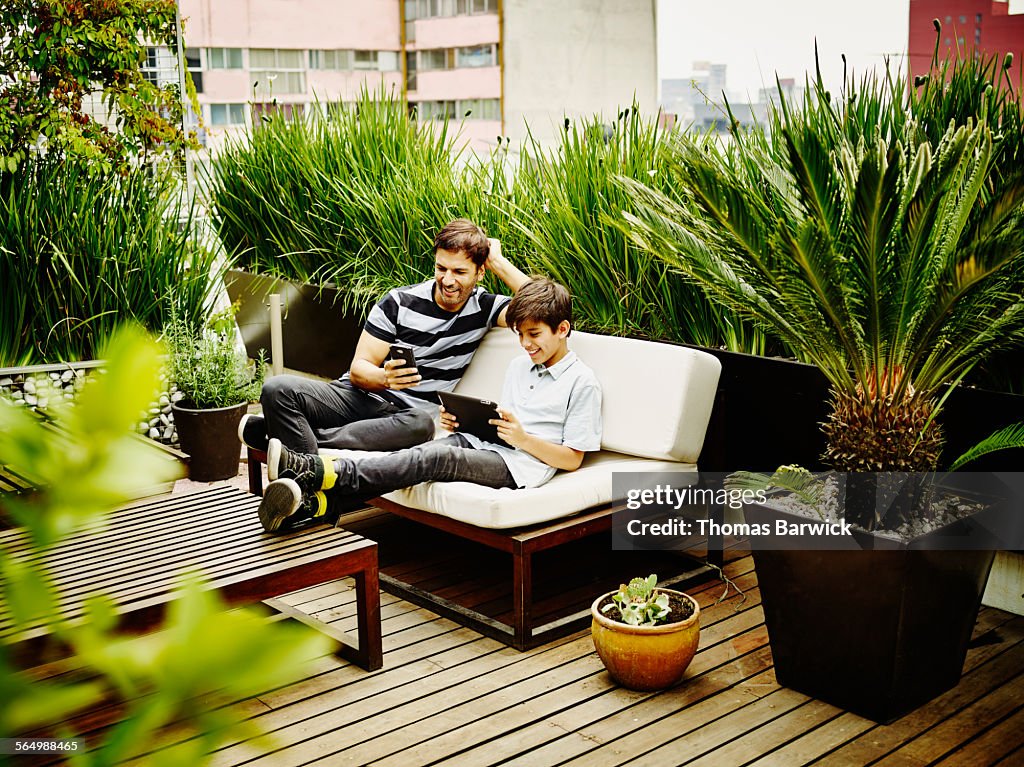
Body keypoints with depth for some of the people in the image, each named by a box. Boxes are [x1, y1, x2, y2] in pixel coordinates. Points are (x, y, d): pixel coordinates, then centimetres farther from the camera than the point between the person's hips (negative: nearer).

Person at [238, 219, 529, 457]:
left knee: (422, 424, -40)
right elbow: (358, 369, -2)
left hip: (407, 412, 0)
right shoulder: (400, 303, 2)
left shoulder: (485, 308, 5)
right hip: (361, 396, 0)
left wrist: (499, 262, -6)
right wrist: (384, 378, -27)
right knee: (279, 389, -25)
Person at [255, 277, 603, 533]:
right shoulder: (519, 366, 24)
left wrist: (524, 439, -15)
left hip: (523, 465, -7)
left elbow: (572, 459, -2)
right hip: (486, 446, 7)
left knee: (436, 458, -32)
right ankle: (318, 502, -45)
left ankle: (325, 473, -47)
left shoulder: (582, 382, 0)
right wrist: (463, 421, 6)